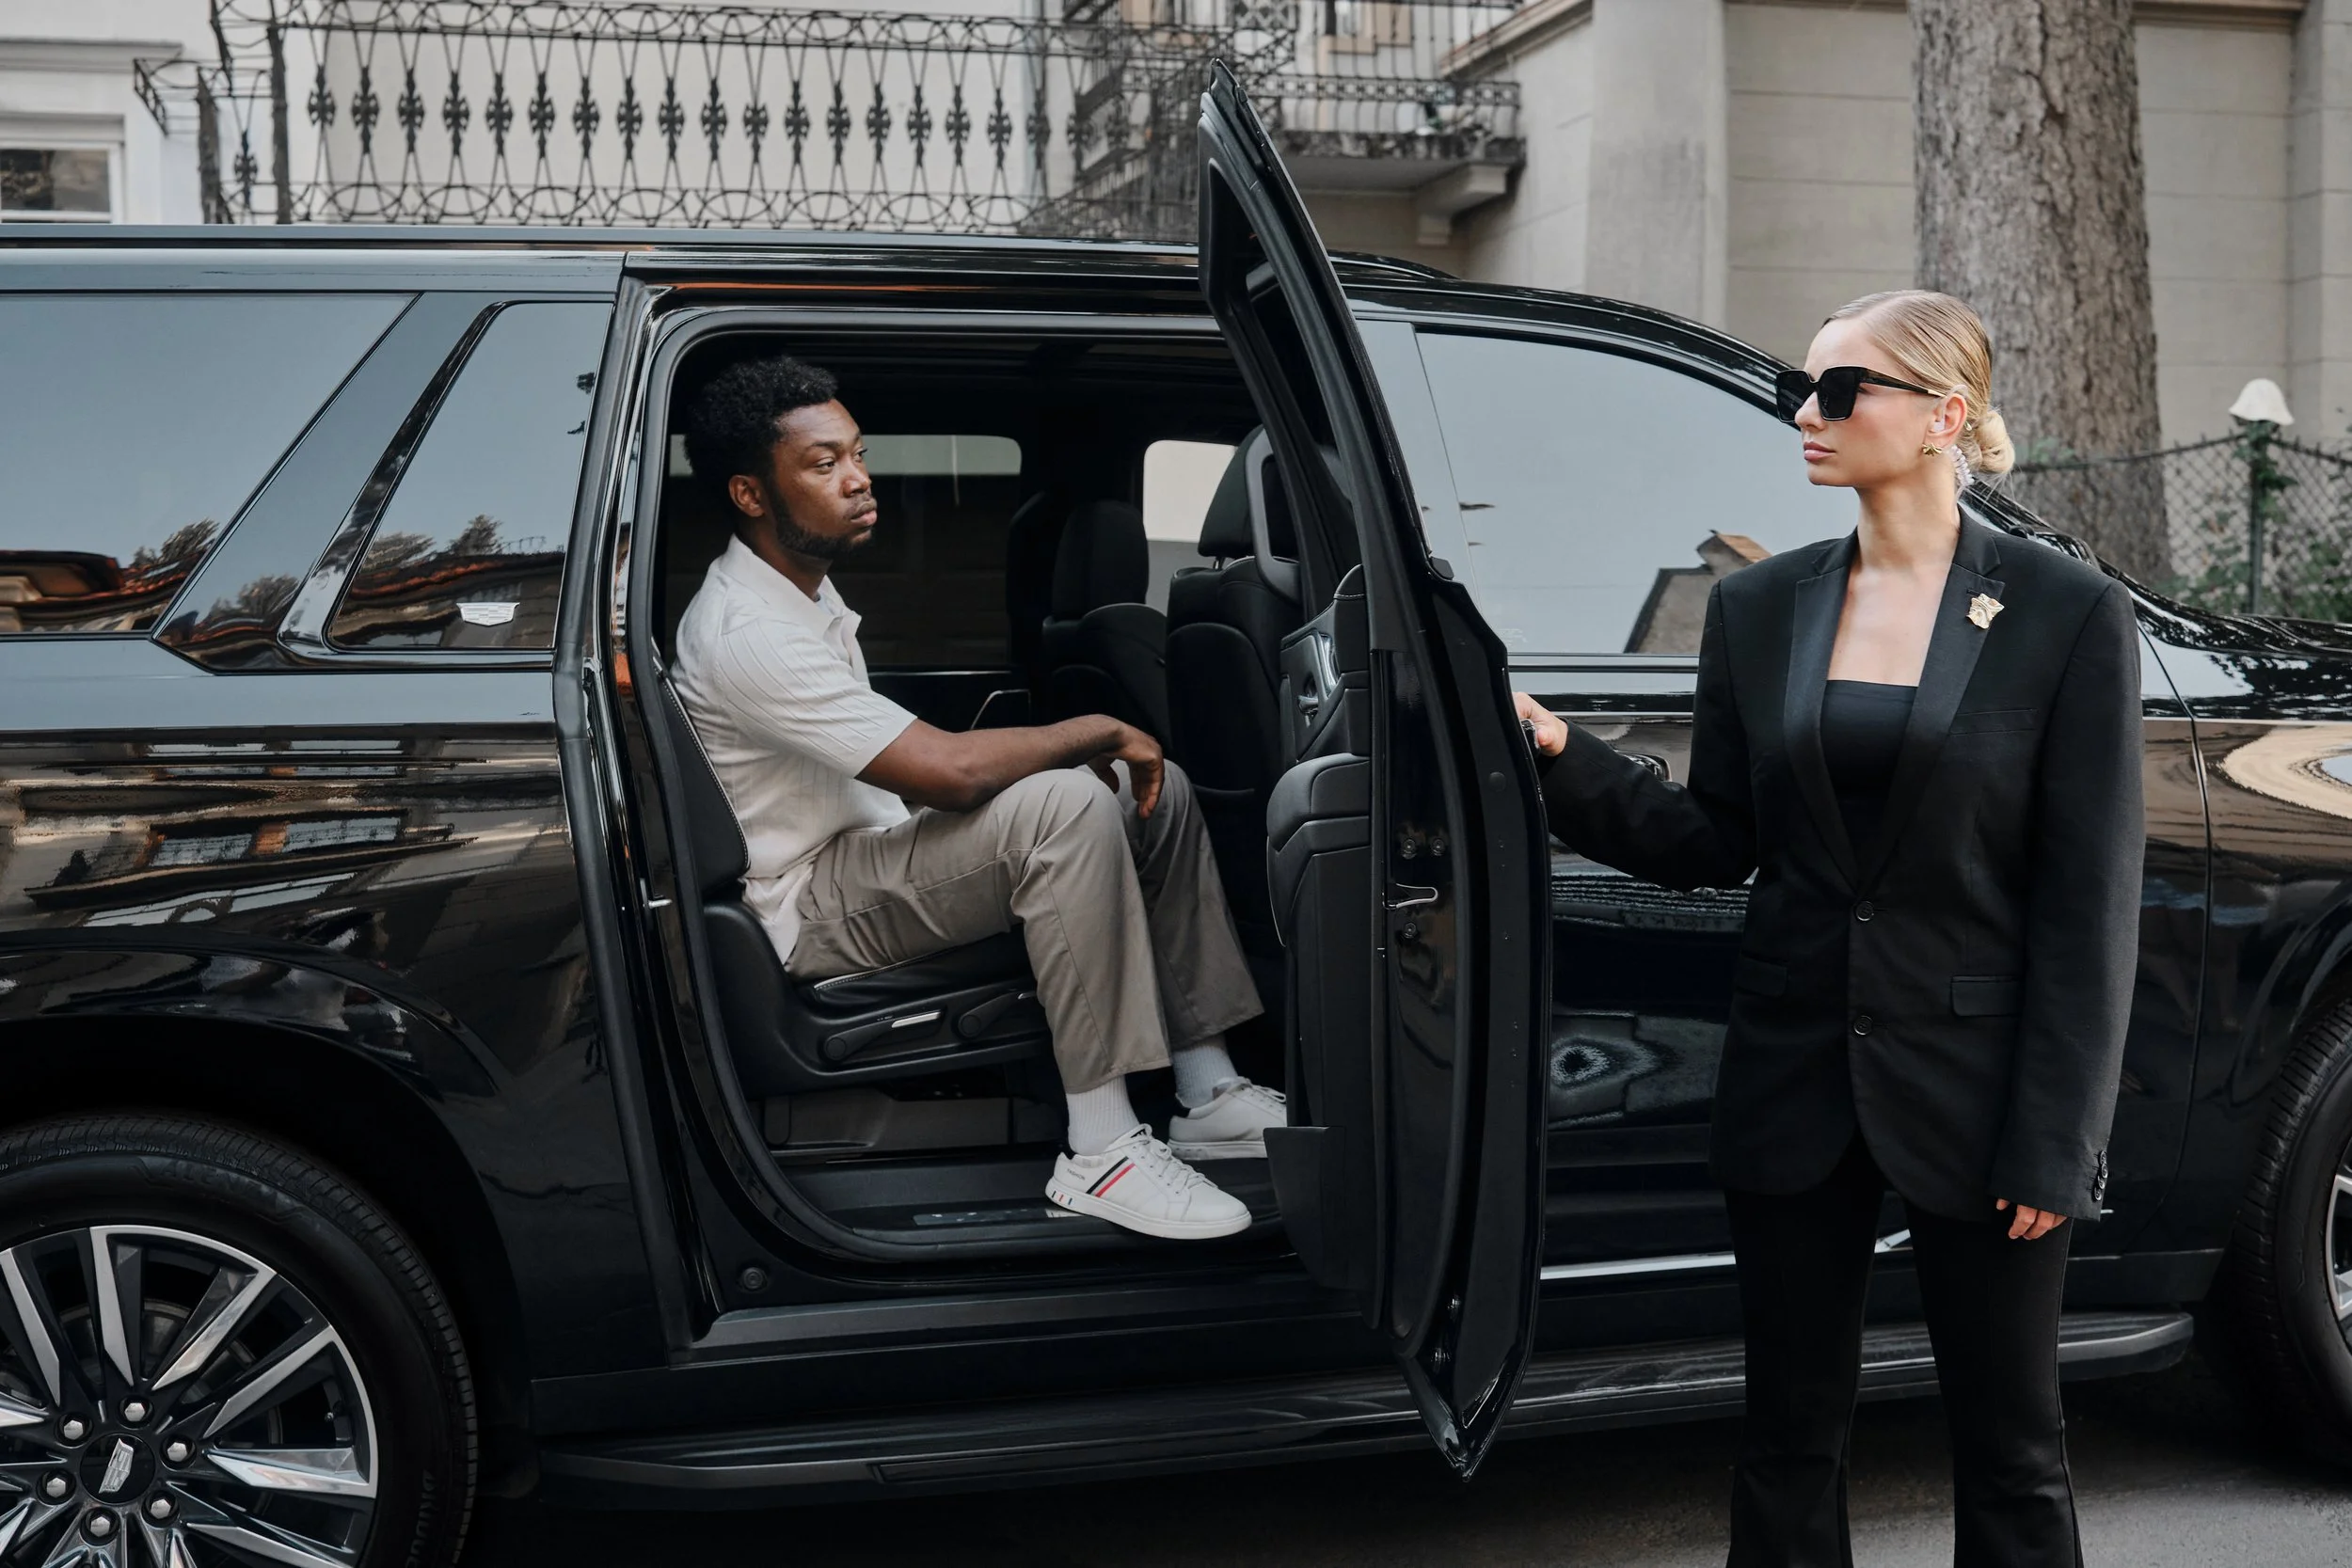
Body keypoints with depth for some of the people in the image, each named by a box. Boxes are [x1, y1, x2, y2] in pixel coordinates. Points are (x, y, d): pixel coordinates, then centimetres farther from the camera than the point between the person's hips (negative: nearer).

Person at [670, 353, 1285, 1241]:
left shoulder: (801, 585, 11)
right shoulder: (744, 634, -24)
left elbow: (914, 764, 16)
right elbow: (950, 770, -30)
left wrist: (1067, 750, 2)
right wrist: (1099, 731, -16)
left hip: (873, 842, 11)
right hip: (814, 910, -10)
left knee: (1153, 790, 3)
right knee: (1065, 806, -32)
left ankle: (1208, 1096, 2)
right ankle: (1100, 1152, -30)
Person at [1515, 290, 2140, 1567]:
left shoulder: (2065, 614, -5)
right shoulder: (1758, 610, 6)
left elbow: (2088, 900, -7)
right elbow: (1714, 842, 6)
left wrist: (2054, 1139, -10)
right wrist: (1564, 760, -9)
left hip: (1971, 1080, -3)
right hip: (1797, 1079, 3)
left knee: (2009, 1451, 9)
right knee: (1790, 1436, 11)